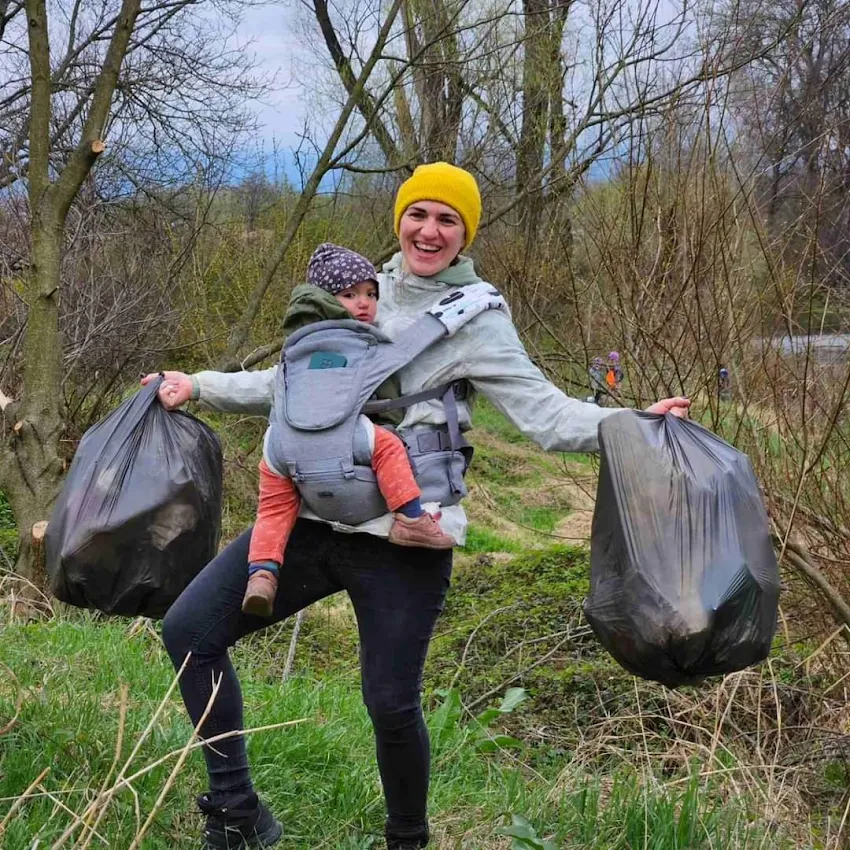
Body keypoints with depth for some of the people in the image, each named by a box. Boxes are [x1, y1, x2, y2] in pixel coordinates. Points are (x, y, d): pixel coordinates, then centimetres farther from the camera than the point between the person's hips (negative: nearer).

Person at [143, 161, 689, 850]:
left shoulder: (476, 320, -1)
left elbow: (546, 413, -9)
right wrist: (199, 386, 17)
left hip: (400, 535, -5)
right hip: (311, 514, 5)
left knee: (391, 706, -2)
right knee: (189, 629, -2)